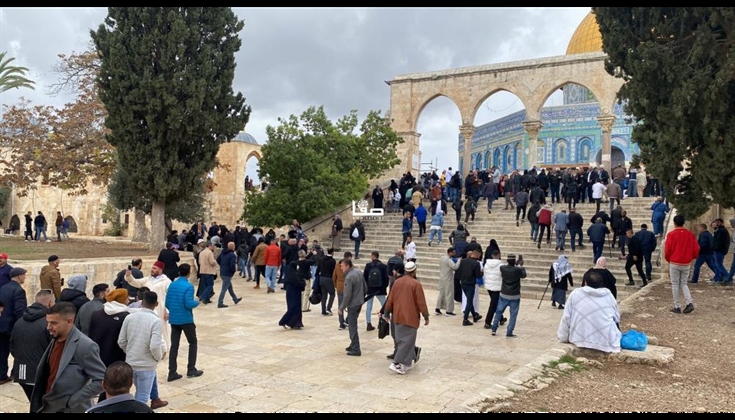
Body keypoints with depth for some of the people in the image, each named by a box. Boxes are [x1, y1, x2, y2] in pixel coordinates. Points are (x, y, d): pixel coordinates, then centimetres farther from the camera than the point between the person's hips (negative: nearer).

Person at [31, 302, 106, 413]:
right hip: (48, 408, 8)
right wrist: (41, 404, 8)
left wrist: (72, 401, -19)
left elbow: (101, 381, -21)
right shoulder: (55, 340, 6)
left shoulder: (85, 346, -20)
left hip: (70, 410, -8)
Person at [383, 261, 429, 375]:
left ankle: (407, 361, 26)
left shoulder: (397, 282, 5)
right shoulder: (416, 284, -12)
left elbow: (390, 299, 10)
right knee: (407, 341, -2)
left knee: (401, 339, 16)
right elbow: (421, 302, -12)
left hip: (398, 316, 6)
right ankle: (396, 363, -8)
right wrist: (426, 317, -2)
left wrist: (387, 313, 19)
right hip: (411, 317, -6)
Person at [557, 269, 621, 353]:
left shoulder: (575, 294, -3)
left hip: (581, 340, -2)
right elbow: (617, 319, 14)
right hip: (607, 343, 2)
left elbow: (566, 318, 0)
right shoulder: (609, 295, 3)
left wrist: (563, 338, 13)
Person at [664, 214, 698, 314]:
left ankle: (677, 307, 7)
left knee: (675, 284, 6)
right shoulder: (690, 234, 1)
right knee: (683, 284, 16)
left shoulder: (671, 234, -10)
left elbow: (667, 250, -10)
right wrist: (690, 257, 19)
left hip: (674, 263, -4)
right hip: (686, 264, 4)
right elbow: (696, 249, 1)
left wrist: (668, 259, 9)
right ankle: (689, 303, -2)